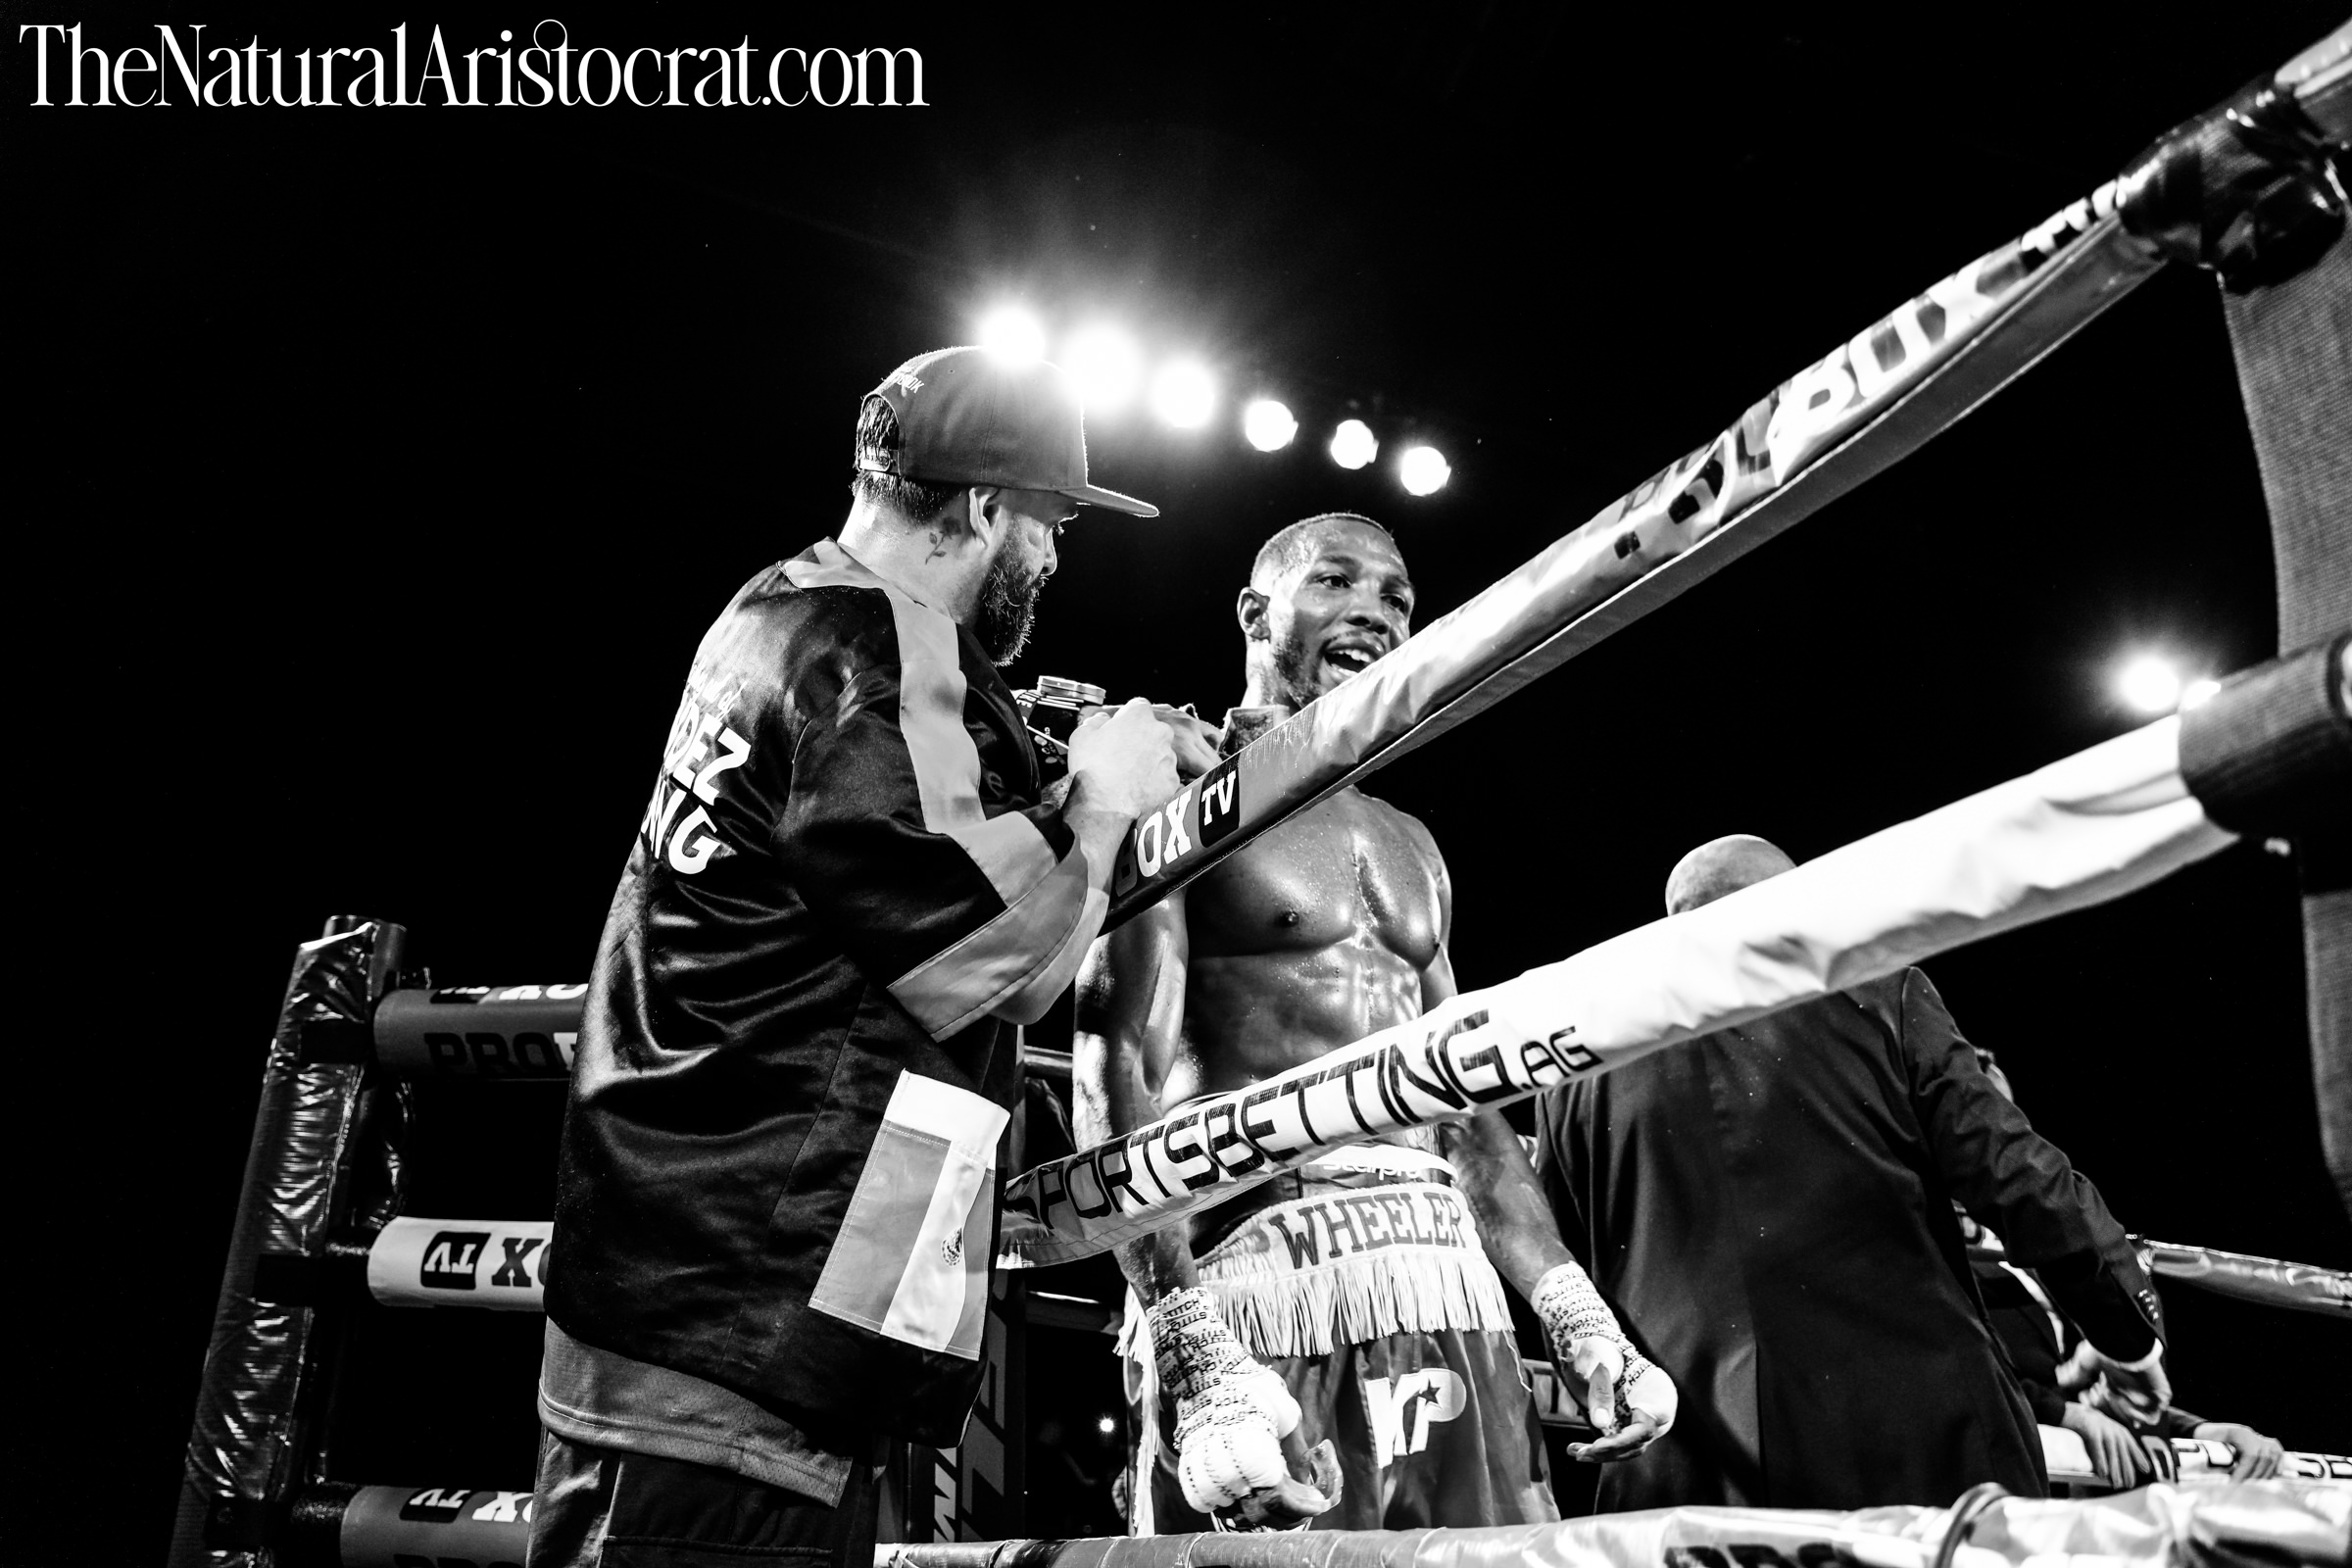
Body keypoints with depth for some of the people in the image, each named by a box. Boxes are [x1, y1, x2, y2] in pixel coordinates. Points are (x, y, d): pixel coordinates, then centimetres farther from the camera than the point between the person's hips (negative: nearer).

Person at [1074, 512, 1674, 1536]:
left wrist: (1578, 1317, 11)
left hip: (1450, 1287, 6)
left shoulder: (1411, 846, 19)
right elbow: (1116, 1075, -14)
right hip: (1262, 1277, -6)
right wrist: (1193, 1352, -25)